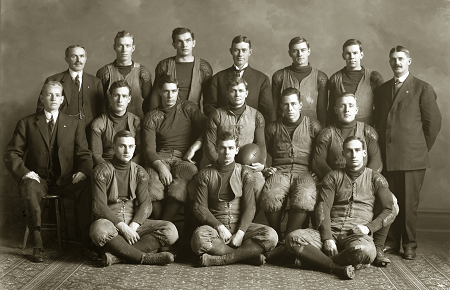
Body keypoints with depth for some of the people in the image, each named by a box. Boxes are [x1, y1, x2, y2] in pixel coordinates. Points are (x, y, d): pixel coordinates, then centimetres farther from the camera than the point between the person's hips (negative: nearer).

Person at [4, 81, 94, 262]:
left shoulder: (75, 124, 11)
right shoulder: (27, 124, 7)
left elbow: (84, 154, 8)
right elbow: (11, 154, 4)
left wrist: (83, 171, -15)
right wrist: (24, 172, -16)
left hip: (65, 180, 1)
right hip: (38, 179, -1)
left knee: (87, 186, -30)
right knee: (29, 188, -36)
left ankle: (87, 243, -22)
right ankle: (37, 244, -29)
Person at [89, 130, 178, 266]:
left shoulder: (140, 172, 10)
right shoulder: (102, 171, -3)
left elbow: (145, 205, 1)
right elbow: (99, 207, -11)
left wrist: (133, 226, -18)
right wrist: (123, 227, -21)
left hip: (134, 222, 4)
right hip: (110, 222, -4)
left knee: (170, 231, -20)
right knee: (100, 230, -40)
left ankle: (116, 255, -30)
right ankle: (145, 257, -27)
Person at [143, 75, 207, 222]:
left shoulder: (188, 108, 15)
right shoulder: (152, 117, 14)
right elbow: (149, 149, 3)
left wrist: (194, 148, -9)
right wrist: (160, 166, -17)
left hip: (184, 158, -1)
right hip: (161, 157, 1)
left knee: (178, 191, -35)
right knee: (152, 189, -32)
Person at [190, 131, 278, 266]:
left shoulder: (245, 173, 8)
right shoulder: (205, 174, 6)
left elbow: (250, 207, 0)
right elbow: (199, 207, -1)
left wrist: (240, 233, -16)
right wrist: (219, 227, -16)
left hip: (240, 225, 2)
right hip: (215, 226, -1)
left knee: (271, 236, -26)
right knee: (199, 237, -37)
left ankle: (219, 259, -28)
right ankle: (247, 254, -25)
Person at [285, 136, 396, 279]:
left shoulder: (376, 179, 15)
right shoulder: (332, 177, 16)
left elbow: (389, 210, 10)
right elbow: (323, 208, 4)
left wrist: (369, 228, -8)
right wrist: (327, 238, -12)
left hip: (358, 233, -1)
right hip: (331, 230, 1)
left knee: (365, 251, -39)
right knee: (293, 238, -27)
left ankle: (316, 260, -19)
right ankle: (338, 267, -30)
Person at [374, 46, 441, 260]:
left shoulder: (423, 89, 2)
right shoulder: (382, 89, 16)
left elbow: (433, 122, 1)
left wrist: (422, 149, 2)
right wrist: (381, 149, 10)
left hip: (412, 157, -4)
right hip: (386, 157, 4)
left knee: (409, 202, 0)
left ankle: (409, 244, 13)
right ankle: (391, 242, 16)